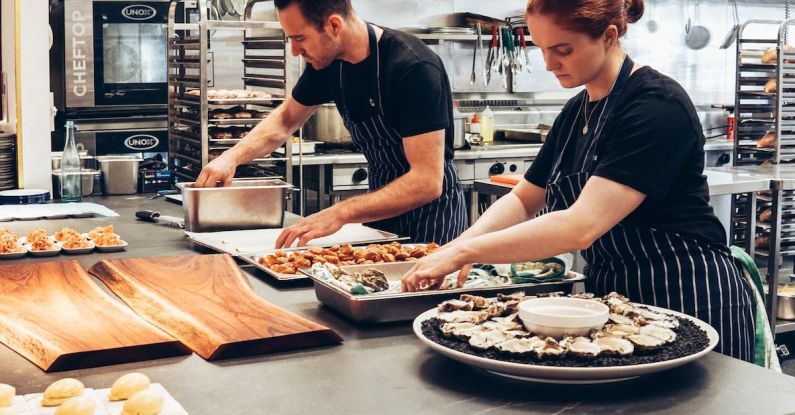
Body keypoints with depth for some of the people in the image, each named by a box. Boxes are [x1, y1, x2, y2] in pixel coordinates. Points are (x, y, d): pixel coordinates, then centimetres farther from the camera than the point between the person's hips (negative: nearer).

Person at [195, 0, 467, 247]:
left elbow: (427, 182, -31)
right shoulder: (327, 61, -5)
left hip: (430, 210, -6)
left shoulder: (414, 68, -27)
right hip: (382, 206, 6)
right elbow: (286, 119, 14)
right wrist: (232, 156, -3)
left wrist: (340, 214, -37)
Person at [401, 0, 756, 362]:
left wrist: (463, 252, -27)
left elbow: (582, 226, -30)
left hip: (688, 302, -8)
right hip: (610, 292, 8)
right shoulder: (576, 112, 6)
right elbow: (523, 200, 11)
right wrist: (462, 244, -9)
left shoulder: (658, 105, -21)